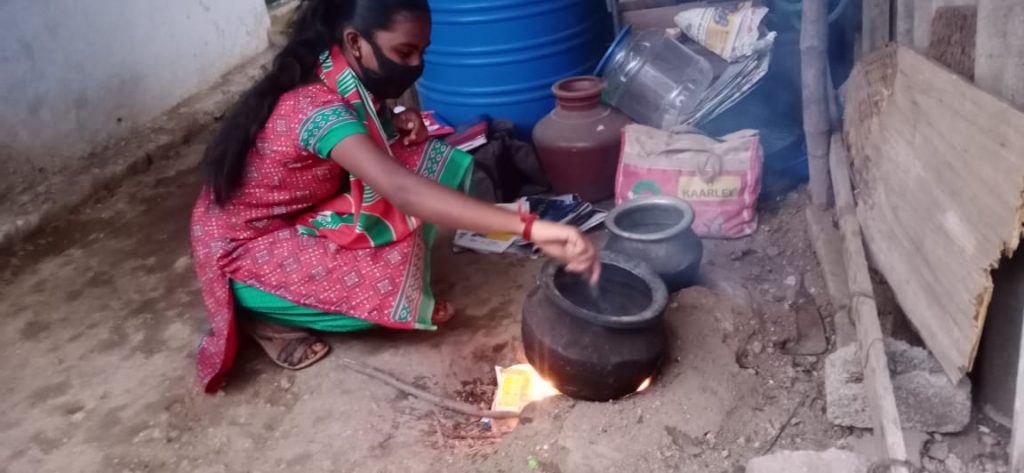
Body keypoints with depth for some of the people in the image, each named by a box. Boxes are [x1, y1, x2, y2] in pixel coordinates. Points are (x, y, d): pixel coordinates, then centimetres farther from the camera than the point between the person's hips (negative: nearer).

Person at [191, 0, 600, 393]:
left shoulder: (341, 82, -7)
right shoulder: (316, 108, -34)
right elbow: (401, 190, -49)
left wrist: (394, 125, -11)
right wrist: (529, 227, -56)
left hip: (298, 216, 8)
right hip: (247, 250, -7)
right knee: (392, 282, -24)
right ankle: (262, 312, -2)